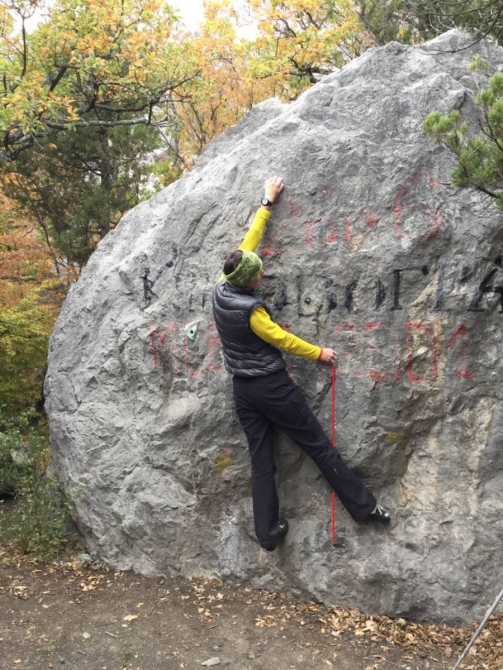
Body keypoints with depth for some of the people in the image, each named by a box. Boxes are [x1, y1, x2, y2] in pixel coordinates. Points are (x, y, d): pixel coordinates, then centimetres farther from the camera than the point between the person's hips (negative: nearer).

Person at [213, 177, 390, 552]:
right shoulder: (250, 308, -23)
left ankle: (268, 532, 11)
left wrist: (266, 204, 14)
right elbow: (281, 339, -12)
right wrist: (319, 354, 2)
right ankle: (364, 506, 10)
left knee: (261, 459, 9)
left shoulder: (221, 290, -2)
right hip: (271, 386, -8)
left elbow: (247, 245, 7)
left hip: (242, 388, 8)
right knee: (319, 446, 1)